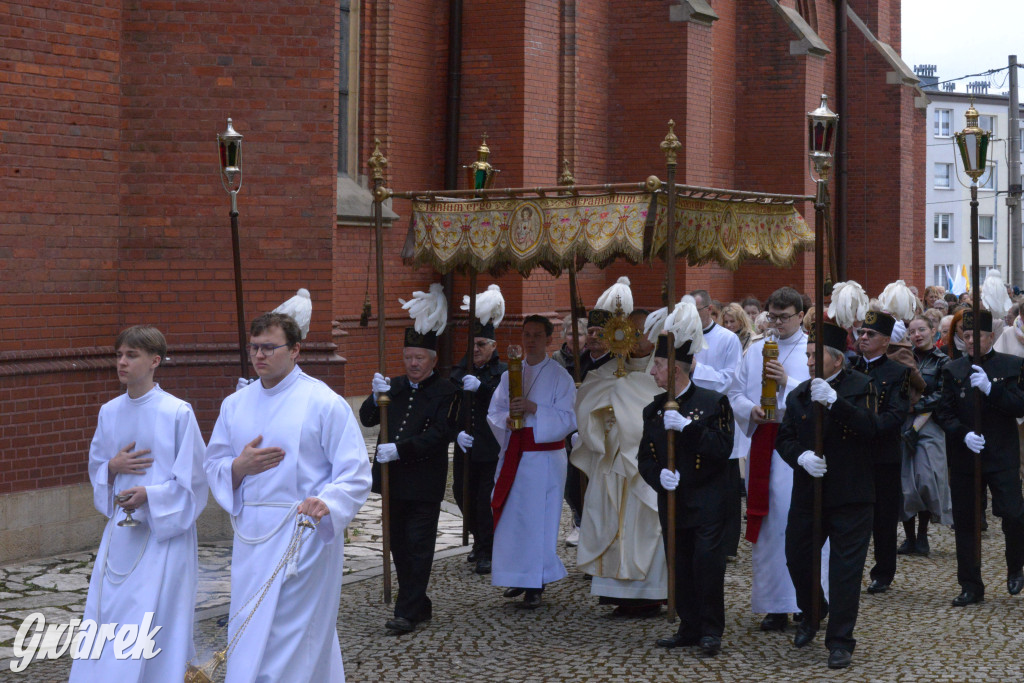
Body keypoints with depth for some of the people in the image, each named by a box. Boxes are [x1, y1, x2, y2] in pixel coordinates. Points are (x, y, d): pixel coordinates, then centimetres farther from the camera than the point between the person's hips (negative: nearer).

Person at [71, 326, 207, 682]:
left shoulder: (177, 413, -10)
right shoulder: (110, 412, 7)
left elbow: (192, 479, -7)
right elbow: (95, 468, 18)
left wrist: (149, 494, -18)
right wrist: (113, 467, -4)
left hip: (164, 530, -5)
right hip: (121, 530, 5)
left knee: (157, 618, -6)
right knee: (107, 616, 6)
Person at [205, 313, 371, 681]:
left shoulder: (324, 403, -7)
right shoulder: (235, 405, 10)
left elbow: (355, 473, -10)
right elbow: (212, 466, 14)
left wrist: (327, 502, -29)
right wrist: (239, 467, -9)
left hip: (305, 535, -5)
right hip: (252, 536, 5)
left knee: (298, 636, -4)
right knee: (248, 635, 11)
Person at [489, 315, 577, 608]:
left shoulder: (560, 377, -2)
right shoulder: (510, 374, 12)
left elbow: (567, 419, -9)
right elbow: (494, 411, 10)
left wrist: (534, 408, -22)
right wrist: (506, 419, -13)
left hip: (544, 459, -4)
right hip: (513, 457, 4)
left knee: (538, 520, -5)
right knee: (511, 517, 5)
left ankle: (536, 585, 0)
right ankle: (520, 577, 19)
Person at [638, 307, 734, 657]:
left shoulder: (713, 402, -6)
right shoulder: (653, 410, 10)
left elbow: (723, 448, -14)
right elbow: (644, 457, 10)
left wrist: (687, 426, -23)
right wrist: (658, 475, -12)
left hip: (707, 500, -5)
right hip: (672, 500, 5)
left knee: (707, 563, -9)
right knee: (680, 566, 8)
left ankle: (711, 630, 2)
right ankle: (690, 628, 19)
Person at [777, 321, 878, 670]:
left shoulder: (860, 386, -4)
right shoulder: (799, 395, 11)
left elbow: (869, 427, -18)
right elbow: (784, 438, 9)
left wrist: (834, 401, -29)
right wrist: (801, 456, -13)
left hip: (849, 495, -5)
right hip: (807, 494, 5)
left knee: (846, 568, -2)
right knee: (797, 558, 12)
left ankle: (840, 641, 7)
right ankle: (812, 612, 41)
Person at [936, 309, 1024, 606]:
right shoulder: (953, 370, 8)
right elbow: (944, 412, 4)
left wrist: (991, 388, -20)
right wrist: (963, 434, -14)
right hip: (964, 457, 3)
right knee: (965, 522, 5)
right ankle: (970, 587, 15)